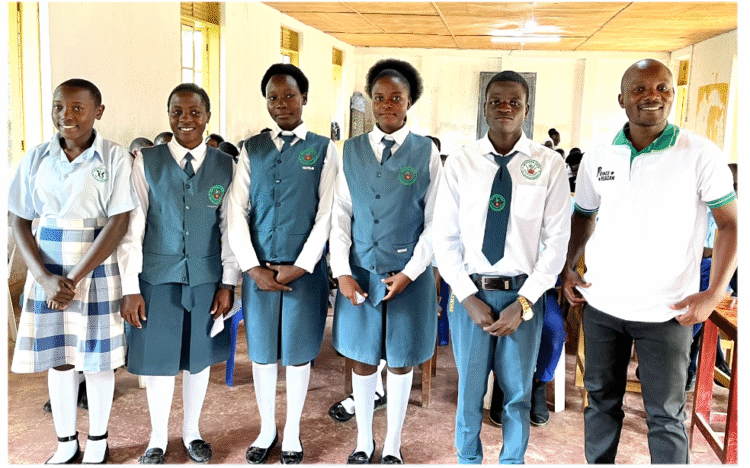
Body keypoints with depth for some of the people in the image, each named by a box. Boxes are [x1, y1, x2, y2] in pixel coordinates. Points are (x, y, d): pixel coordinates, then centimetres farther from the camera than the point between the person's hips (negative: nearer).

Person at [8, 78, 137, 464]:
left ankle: (97, 444, 26)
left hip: (97, 269, -3)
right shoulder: (37, 158, 2)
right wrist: (45, 278, -12)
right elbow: (20, 222, 2)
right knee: (58, 358, 11)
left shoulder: (114, 158, -7)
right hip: (47, 272, 3)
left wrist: (75, 277, -16)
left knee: (97, 358, 7)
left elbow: (118, 223, -12)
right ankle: (66, 444, 28)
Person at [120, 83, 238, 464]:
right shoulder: (147, 162, -5)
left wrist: (228, 283, 0)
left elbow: (230, 227, 2)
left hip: (206, 277, 1)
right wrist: (131, 288, -7)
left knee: (199, 358, 14)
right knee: (158, 359, 10)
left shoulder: (225, 166, -1)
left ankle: (192, 432, 36)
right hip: (158, 277, -1)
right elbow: (132, 226, -5)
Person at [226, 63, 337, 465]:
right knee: (261, 351, 12)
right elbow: (236, 211, 1)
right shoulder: (252, 149, 6)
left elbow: (326, 214, -5)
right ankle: (266, 429, 31)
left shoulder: (323, 149, 0)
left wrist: (299, 267, -11)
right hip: (258, 268, 2)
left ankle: (292, 433, 28)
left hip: (304, 269, -2)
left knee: (298, 352, 8)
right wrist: (253, 267, -8)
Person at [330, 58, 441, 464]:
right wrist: (342, 272, -7)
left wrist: (410, 272, -10)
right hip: (360, 273, 2)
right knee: (362, 359, 12)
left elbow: (434, 221, -2)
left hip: (408, 274, -1)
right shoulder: (351, 151, 4)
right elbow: (340, 215, 2)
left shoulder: (426, 152, -2)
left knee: (400, 360, 11)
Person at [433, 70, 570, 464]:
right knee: (469, 389, 14)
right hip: (470, 290, 0)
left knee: (518, 391, 16)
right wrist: (469, 297, -9)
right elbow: (445, 238, -1)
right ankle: (468, 459, 38)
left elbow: (557, 241, -4)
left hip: (524, 294, 0)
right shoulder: (460, 162, -2)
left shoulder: (550, 165, -4)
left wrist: (523, 303, -10)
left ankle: (512, 460, 39)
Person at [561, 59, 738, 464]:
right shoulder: (597, 156, 2)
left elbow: (731, 222, -5)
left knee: (665, 414, 6)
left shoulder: (701, 155, -8)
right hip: (601, 304, 3)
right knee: (601, 399, 17)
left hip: (666, 311, -3)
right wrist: (567, 267, 1)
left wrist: (714, 293, -13)